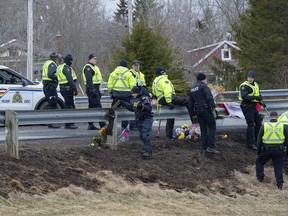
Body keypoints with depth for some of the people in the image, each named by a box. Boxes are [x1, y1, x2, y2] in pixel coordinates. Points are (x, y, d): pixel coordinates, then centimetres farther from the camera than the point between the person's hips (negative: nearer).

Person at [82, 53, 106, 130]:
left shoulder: (94, 67, 22)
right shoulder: (88, 68, -11)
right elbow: (89, 80, -21)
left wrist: (98, 91, 26)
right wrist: (93, 90, -27)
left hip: (95, 88, 11)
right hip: (92, 89, -11)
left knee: (92, 107, 10)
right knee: (97, 106, -13)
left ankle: (90, 125, 12)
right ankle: (102, 124, -17)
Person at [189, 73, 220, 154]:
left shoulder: (192, 89, 18)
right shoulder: (203, 86, -8)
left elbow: (191, 102, 25)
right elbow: (209, 97, -19)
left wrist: (193, 111, 33)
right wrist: (213, 107, -19)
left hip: (197, 110, 8)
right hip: (206, 109, -8)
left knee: (203, 128, 13)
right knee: (212, 127, -6)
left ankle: (205, 146, 12)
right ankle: (211, 146, -17)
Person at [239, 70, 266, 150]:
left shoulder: (255, 85, 14)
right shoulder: (244, 86, -14)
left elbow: (258, 95, 25)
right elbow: (244, 97, -26)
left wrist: (261, 102, 7)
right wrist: (255, 97, -33)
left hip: (254, 107, 9)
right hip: (247, 107, -9)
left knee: (258, 123, 14)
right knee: (251, 124, -12)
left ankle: (256, 140, 27)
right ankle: (250, 143, -8)